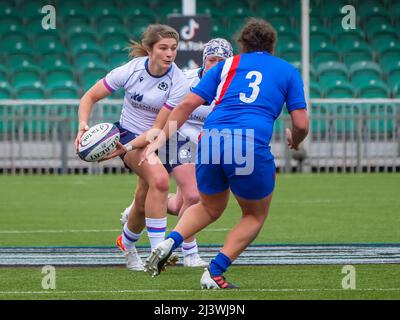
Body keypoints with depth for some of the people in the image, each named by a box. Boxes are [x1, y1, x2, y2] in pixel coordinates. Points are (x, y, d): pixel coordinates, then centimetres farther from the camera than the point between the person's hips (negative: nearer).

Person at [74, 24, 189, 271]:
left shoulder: (179, 83, -19)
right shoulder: (131, 70, -17)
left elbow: (158, 129, -20)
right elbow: (90, 97, -8)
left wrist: (124, 148, -31)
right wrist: (83, 125, -26)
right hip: (128, 133, -2)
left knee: (144, 204, 9)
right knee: (160, 179, -30)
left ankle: (127, 242, 44)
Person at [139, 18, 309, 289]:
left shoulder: (227, 65, 21)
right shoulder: (288, 71, 17)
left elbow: (188, 104, 11)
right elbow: (301, 124, 9)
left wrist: (160, 139, 13)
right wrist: (295, 141, 31)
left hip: (210, 141, 3)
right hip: (252, 147, -3)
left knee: (210, 208, 28)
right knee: (256, 215, 22)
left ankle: (169, 243, 2)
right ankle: (214, 273, 7)